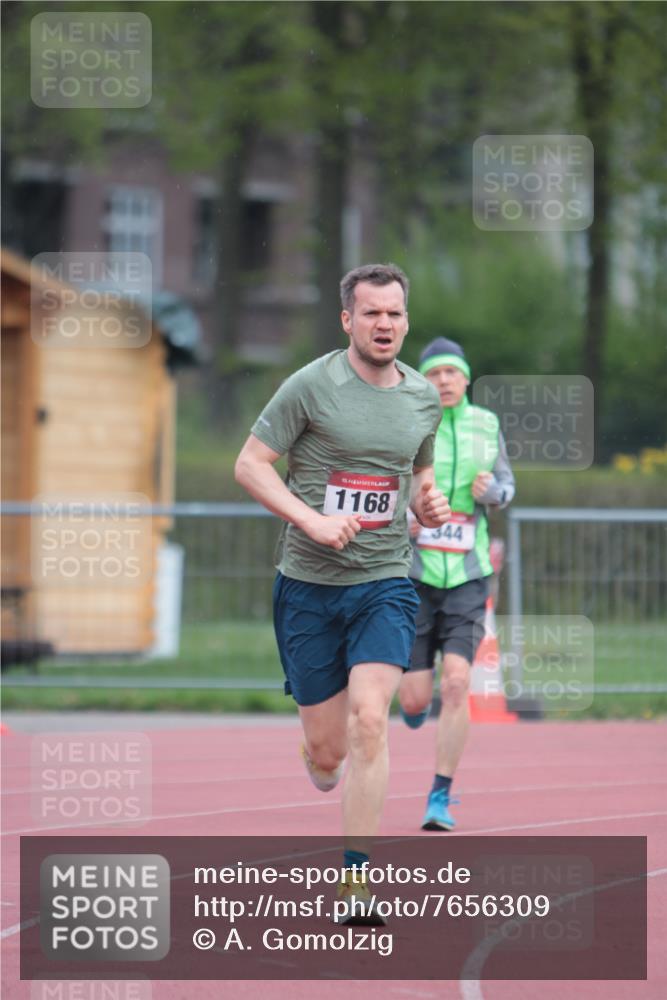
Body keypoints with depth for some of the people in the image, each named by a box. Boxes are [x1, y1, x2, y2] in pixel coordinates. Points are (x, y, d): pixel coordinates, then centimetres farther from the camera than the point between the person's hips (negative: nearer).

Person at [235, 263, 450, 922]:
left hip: (385, 583, 2)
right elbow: (250, 464, -6)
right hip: (309, 587, -2)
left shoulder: (424, 398, 7)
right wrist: (312, 519, -19)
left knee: (368, 718, -19)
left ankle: (354, 879, -15)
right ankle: (317, 765, 42)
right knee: (326, 754, 2)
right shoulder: (310, 386, -8)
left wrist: (427, 504, 1)